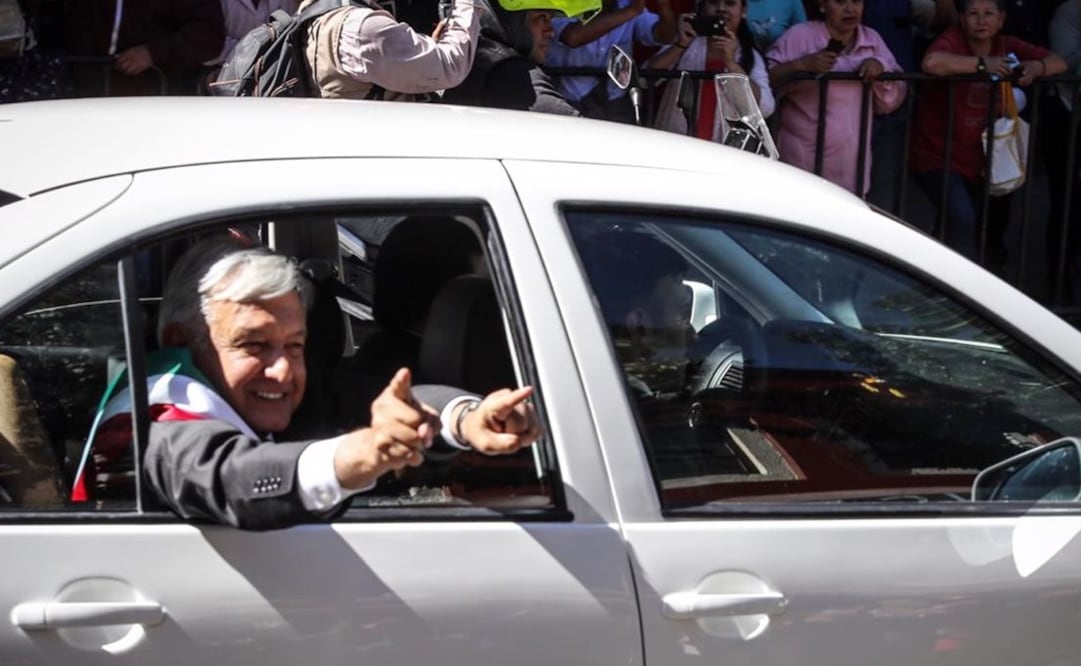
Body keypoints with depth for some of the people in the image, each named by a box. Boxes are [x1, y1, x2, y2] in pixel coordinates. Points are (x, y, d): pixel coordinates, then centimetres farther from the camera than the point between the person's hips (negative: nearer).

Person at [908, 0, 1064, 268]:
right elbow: (931, 63, -40)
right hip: (938, 157, -7)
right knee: (961, 219, -26)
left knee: (993, 228, 19)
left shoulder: (1007, 46, 1)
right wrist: (983, 64, -32)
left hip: (980, 160, 7)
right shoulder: (953, 40, -17)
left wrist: (1036, 67, -19)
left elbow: (1058, 63, 5)